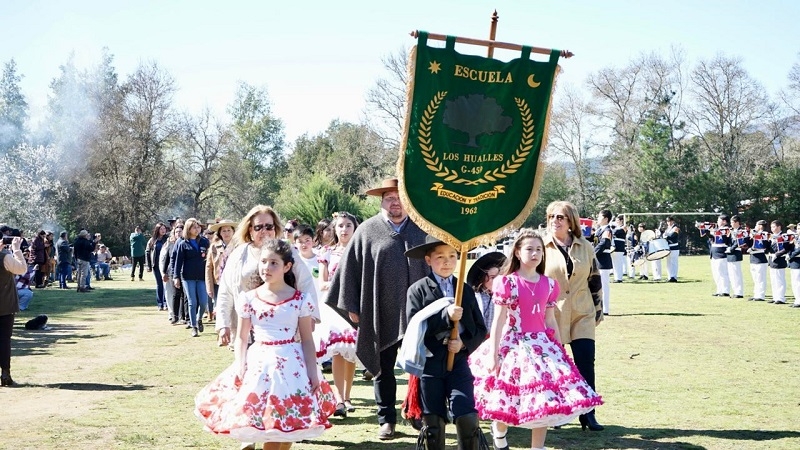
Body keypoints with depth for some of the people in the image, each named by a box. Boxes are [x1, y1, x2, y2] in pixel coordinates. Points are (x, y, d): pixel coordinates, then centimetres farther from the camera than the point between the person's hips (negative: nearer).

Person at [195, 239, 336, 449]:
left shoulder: (300, 300, -2)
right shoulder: (248, 299, 1)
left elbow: (307, 340, -1)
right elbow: (242, 338, 4)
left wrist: (313, 372, -7)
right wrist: (240, 368, -8)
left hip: (291, 364, -1)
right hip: (259, 363, 1)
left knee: (290, 421, 2)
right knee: (264, 422, -1)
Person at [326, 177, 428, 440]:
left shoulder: (420, 230, 5)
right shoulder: (367, 231, 0)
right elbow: (350, 269, 0)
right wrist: (351, 306, -4)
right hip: (381, 315, -1)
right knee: (383, 367, 9)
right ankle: (387, 418, 20)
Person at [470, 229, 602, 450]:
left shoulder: (549, 284, 6)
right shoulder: (507, 283, -8)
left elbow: (550, 321, 12)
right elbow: (499, 320, -9)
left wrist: (559, 351, 11)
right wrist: (493, 354, -12)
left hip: (542, 345, 4)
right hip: (514, 346, -4)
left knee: (545, 400, 0)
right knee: (510, 399, 4)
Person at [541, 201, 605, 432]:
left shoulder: (585, 247, 6)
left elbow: (595, 280, 13)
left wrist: (598, 309, 12)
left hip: (582, 315, 2)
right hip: (551, 315, -2)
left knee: (586, 363, -2)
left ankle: (588, 414, 5)